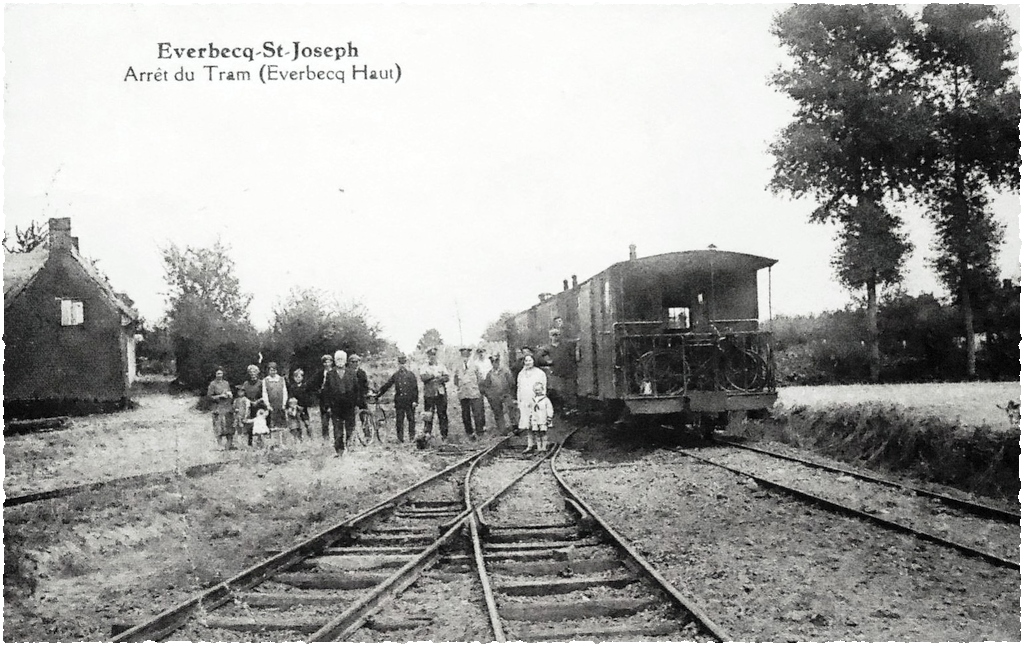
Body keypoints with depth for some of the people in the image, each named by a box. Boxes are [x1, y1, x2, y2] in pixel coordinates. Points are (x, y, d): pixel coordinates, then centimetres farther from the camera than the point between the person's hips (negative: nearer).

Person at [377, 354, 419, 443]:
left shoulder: (411, 375, 6)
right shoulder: (395, 376, 11)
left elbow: (415, 388, 2)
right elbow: (386, 386, 12)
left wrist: (415, 400, -7)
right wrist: (378, 394, 4)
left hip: (409, 401, -1)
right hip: (399, 401, 1)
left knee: (411, 419, 1)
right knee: (399, 420, -1)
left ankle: (412, 435, 10)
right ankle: (400, 437, 3)